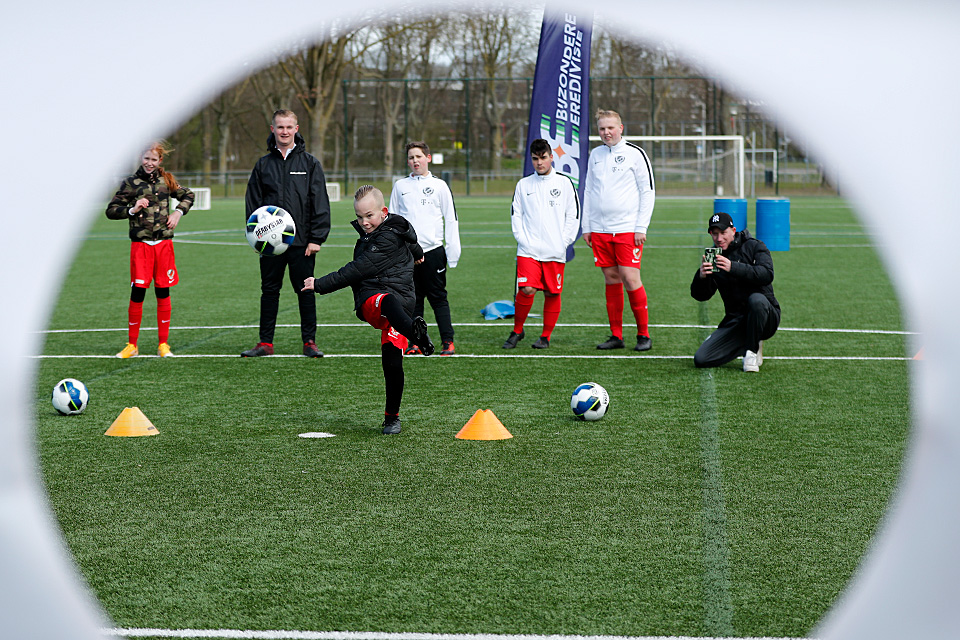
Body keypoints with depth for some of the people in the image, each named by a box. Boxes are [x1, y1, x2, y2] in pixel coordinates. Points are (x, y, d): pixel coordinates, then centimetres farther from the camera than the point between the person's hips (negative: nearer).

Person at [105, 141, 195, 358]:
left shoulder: (166, 179, 7)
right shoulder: (131, 183, 0)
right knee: (137, 292, -5)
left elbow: (188, 195, 22)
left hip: (163, 244, 2)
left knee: (163, 292, 5)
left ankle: (163, 344, 11)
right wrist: (132, 210, -14)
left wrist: (178, 212, 5)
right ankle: (132, 345, 5)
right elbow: (111, 210, 1)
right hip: (140, 244, -2)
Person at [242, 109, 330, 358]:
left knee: (306, 291, 1)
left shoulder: (310, 163, 4)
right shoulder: (264, 164, 9)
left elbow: (320, 203, 1)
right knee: (269, 291, 7)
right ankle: (265, 342, 13)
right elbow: (253, 202, 10)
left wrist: (317, 237, -7)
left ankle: (309, 341, 9)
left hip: (302, 241, -2)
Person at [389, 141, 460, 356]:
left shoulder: (439, 185, 5)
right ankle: (415, 342, 11)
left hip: (433, 251, -2)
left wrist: (453, 250, -2)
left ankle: (447, 341, 3)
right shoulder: (400, 186, 11)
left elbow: (451, 219, 5)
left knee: (438, 298, -2)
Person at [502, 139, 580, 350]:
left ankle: (545, 337, 16)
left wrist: (564, 241, -2)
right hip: (528, 250, 0)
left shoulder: (564, 182, 5)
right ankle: (517, 331, 7)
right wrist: (522, 238, -2)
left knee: (552, 293, 2)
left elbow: (573, 215, 6)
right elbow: (516, 214, 12)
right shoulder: (524, 184, 10)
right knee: (526, 290, -13)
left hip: (555, 252, 0)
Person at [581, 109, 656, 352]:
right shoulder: (596, 155, 13)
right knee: (611, 279, 6)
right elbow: (588, 191, 18)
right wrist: (586, 226, 11)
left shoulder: (635, 154, -2)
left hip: (627, 229, -5)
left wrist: (641, 227, -9)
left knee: (630, 279, -10)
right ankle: (616, 335, 10)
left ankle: (644, 334, 0)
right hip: (599, 229, 5)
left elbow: (648, 192, -2)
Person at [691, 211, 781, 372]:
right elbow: (700, 296, 2)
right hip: (735, 321, 3)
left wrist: (733, 268, -31)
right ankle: (745, 345, 9)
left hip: (766, 318, -3)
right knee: (701, 359, -14)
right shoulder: (713, 258, 10)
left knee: (756, 299, -39)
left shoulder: (754, 247, -1)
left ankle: (752, 351, -17)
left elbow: (767, 275, -21)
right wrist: (701, 276, -21)